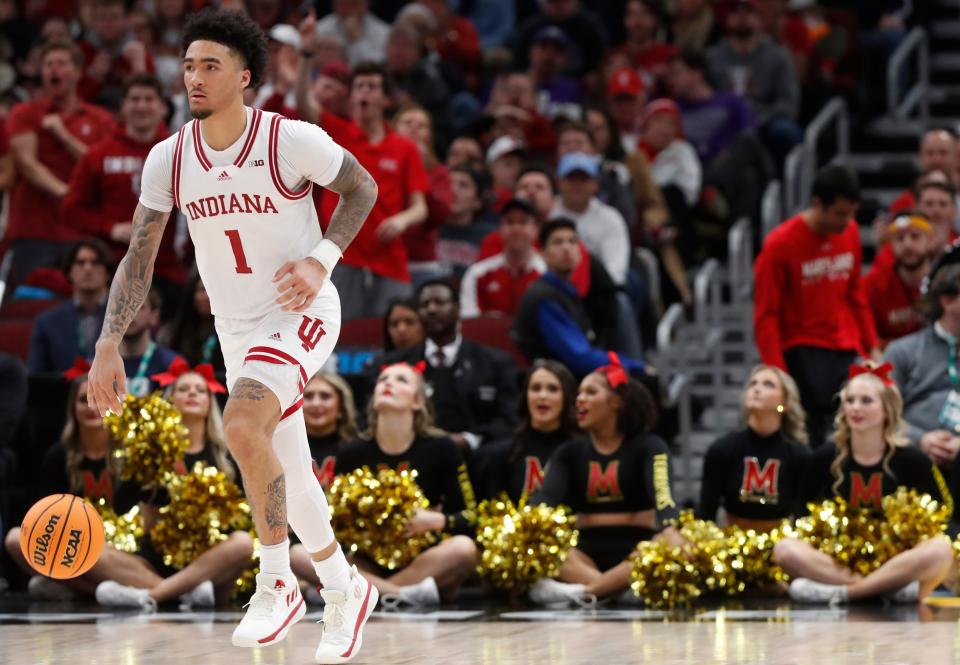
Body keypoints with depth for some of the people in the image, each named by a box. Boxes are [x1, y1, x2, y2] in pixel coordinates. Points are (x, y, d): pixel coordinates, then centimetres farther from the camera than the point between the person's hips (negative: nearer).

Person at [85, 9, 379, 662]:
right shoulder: (169, 159, -5)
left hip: (302, 313, -6)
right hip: (237, 329, 6)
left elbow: (363, 189, -1)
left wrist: (321, 261, -15)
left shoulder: (295, 142, -18)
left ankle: (277, 581, -15)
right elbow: (139, 258, 3)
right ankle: (345, 590, 35)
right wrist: (109, 345, -5)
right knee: (285, 477, 12)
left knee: (243, 424, -30)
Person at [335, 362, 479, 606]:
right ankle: (408, 594, -34)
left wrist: (435, 520, -19)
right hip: (371, 565, 1)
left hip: (424, 565, -1)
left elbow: (469, 517, 0)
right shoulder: (351, 454, 5)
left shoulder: (441, 449, 0)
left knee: (463, 548, -34)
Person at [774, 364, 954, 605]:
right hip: (839, 562, 1)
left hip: (895, 562, -1)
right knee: (785, 549, -26)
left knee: (941, 548, -32)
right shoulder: (826, 459, 4)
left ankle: (841, 591, -34)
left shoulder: (912, 461, 0)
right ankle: (892, 587, -33)